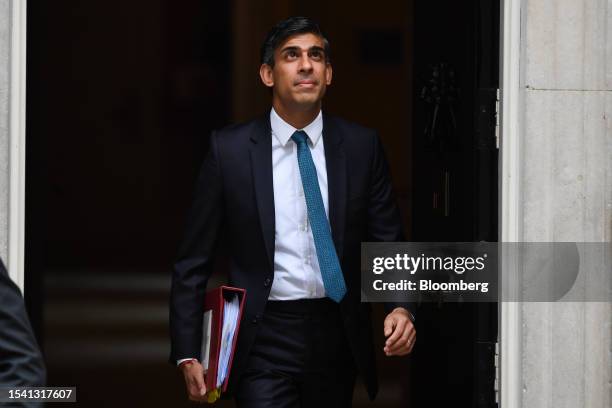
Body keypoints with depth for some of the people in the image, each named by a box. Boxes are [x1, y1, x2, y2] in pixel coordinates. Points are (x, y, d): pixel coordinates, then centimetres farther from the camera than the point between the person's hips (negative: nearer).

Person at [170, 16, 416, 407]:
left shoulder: (361, 146, 2)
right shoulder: (230, 150, -3)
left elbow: (389, 243, 5)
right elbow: (193, 261, -1)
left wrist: (401, 308, -14)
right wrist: (188, 354, -7)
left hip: (338, 340, 3)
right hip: (264, 340, -3)